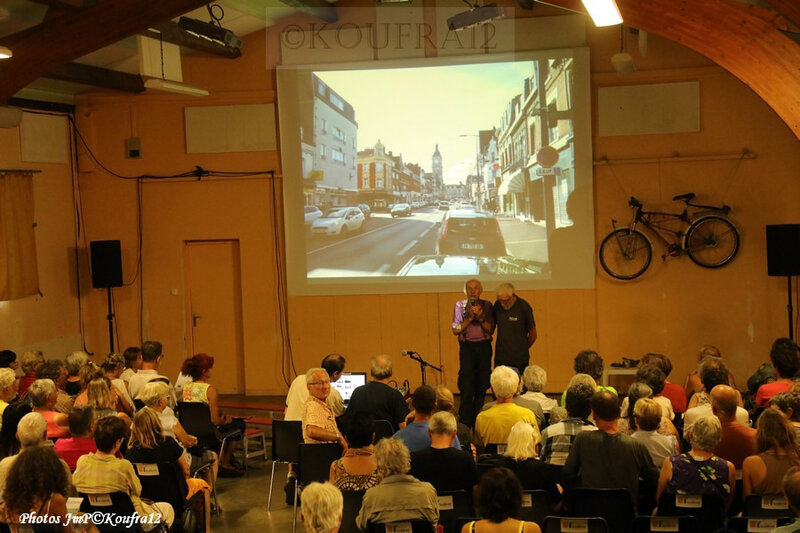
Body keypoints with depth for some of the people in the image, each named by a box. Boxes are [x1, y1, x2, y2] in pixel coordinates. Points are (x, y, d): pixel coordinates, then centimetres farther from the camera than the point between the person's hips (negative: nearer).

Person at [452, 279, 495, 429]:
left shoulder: (487, 305, 5)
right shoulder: (460, 305, 0)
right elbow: (455, 330, -5)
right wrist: (470, 317, -14)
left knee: (482, 385, 5)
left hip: (484, 347, 2)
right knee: (467, 387, -5)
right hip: (467, 347, -2)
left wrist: (480, 318, -14)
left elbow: (491, 329, 1)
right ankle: (465, 422, 2)